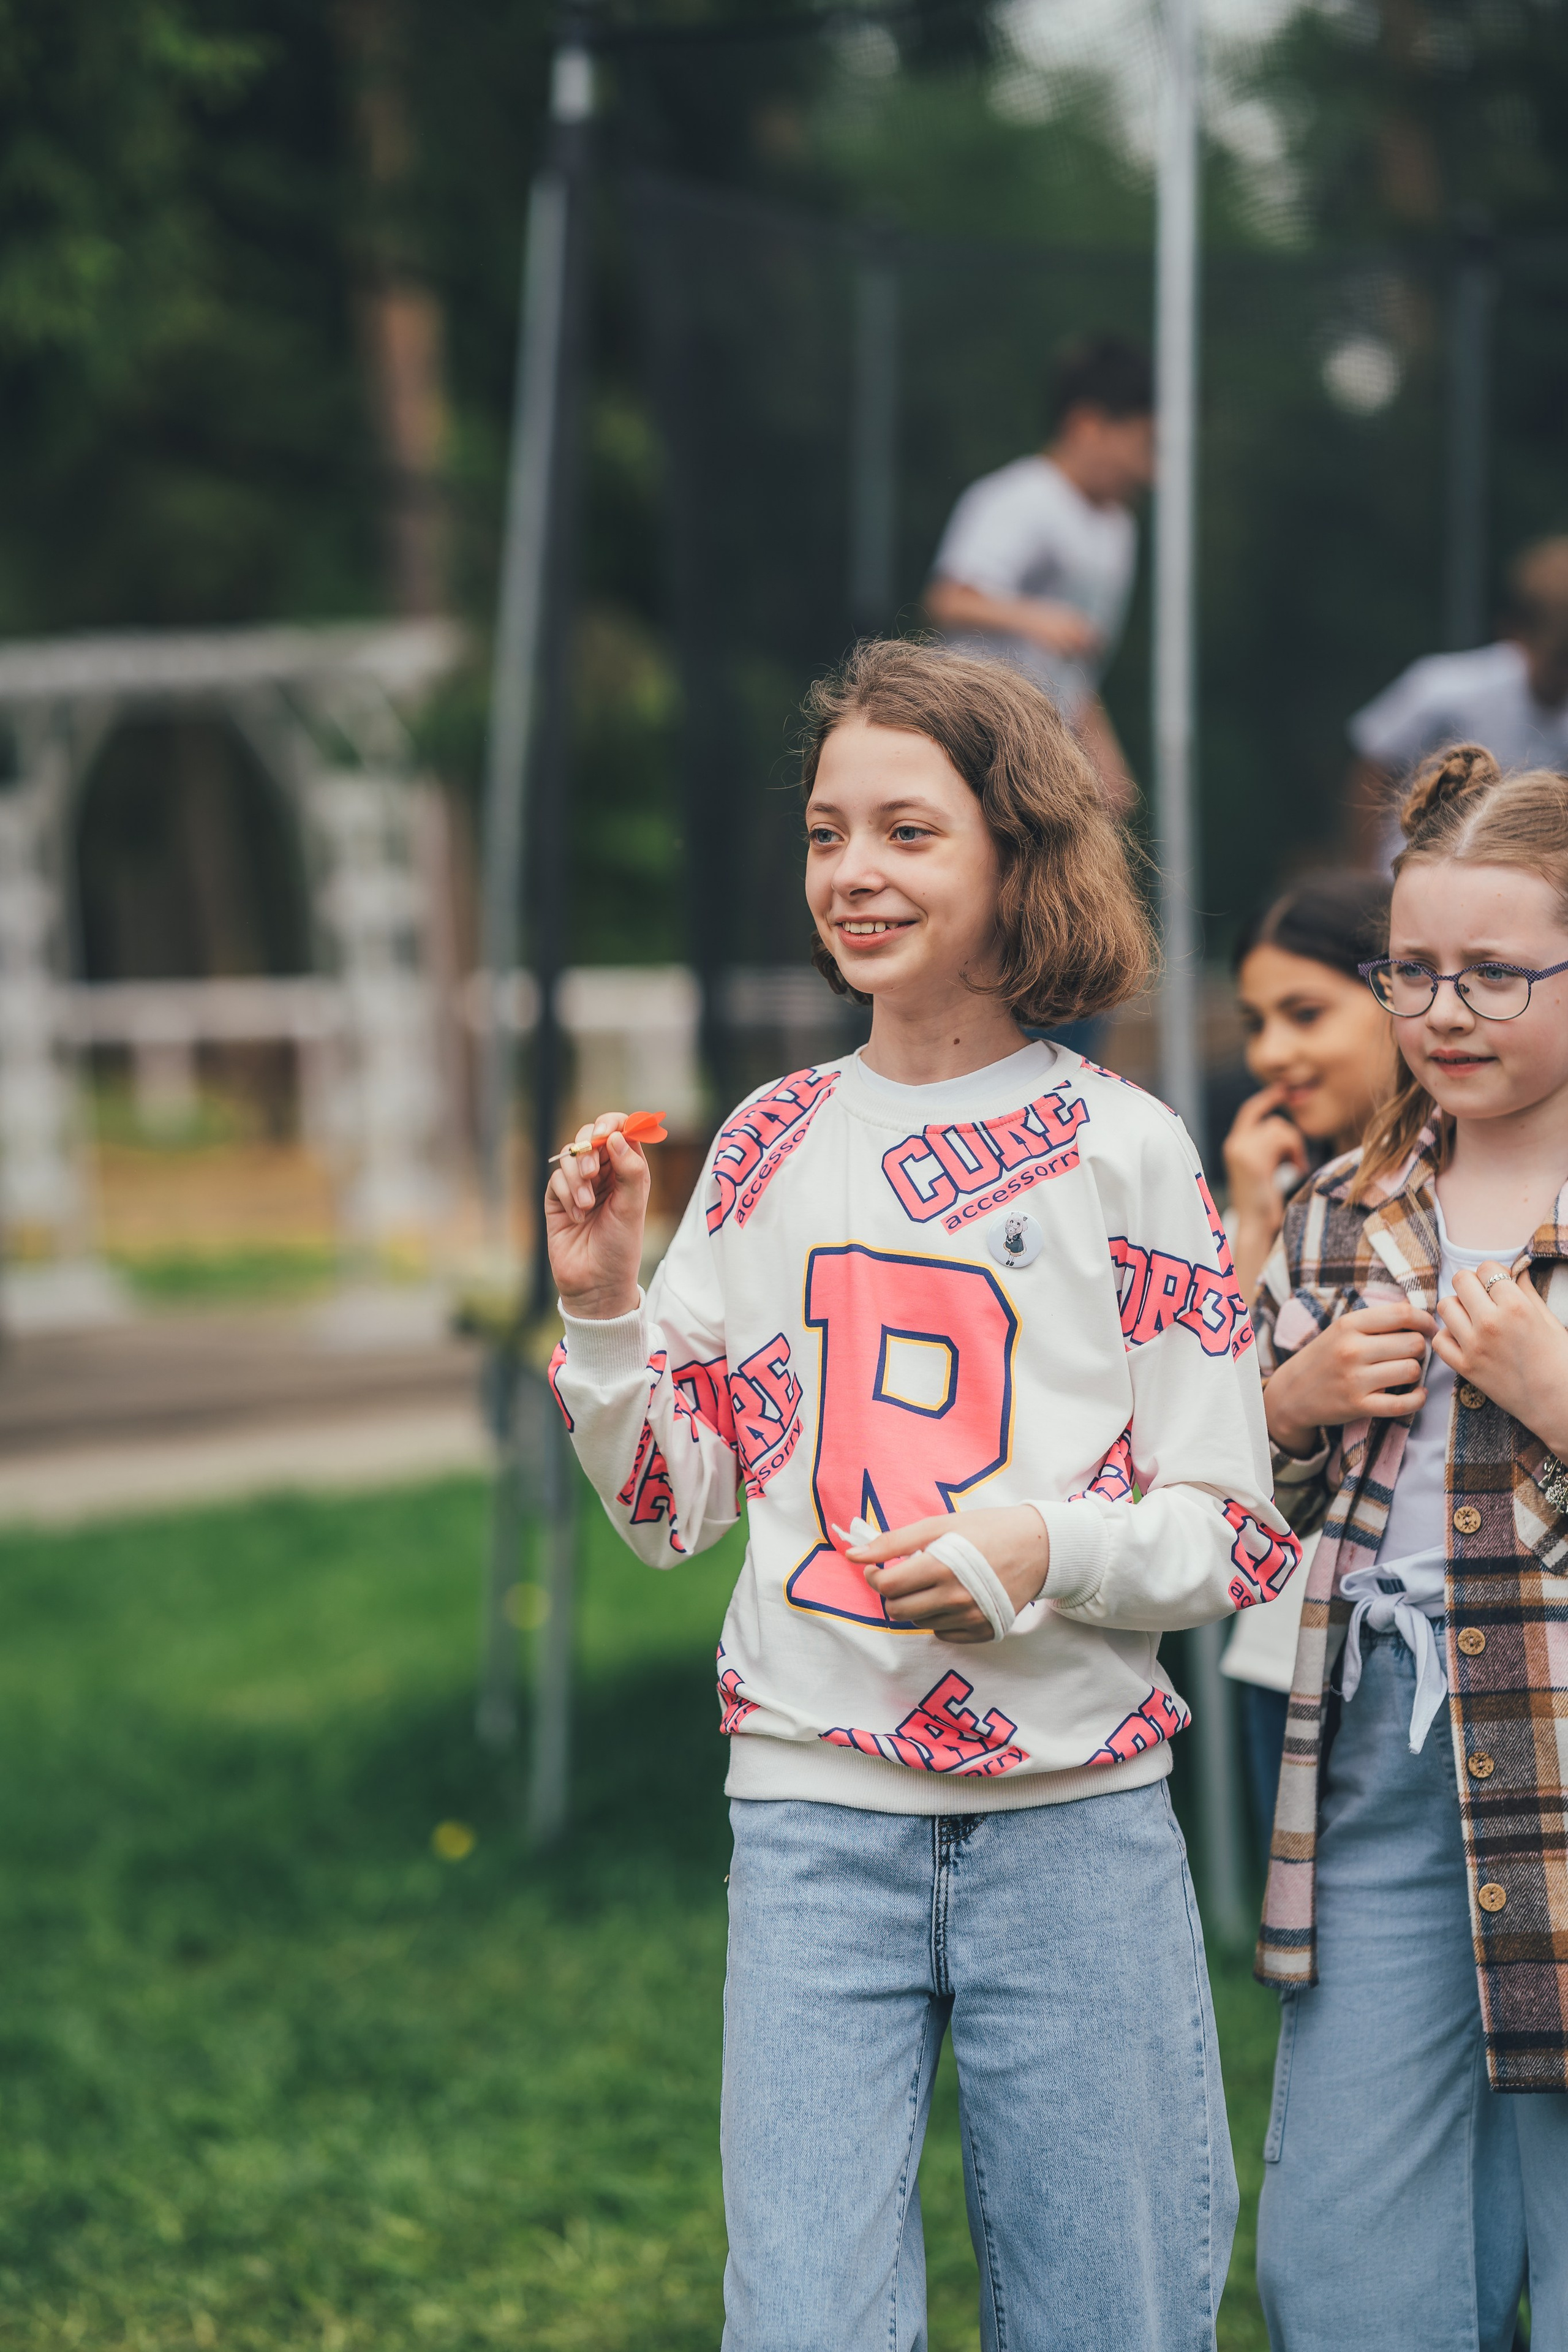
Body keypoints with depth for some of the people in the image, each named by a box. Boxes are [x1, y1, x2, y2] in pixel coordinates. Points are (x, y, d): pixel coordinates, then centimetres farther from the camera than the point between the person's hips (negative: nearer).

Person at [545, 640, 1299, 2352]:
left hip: (1077, 1824, -2)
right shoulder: (771, 1145, 7)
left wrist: (1046, 1548, -18)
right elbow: (672, 1508, 11)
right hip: (814, 1820, 2)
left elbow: (1236, 1536, -1)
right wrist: (601, 1309, -4)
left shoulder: (1120, 1152, -2)